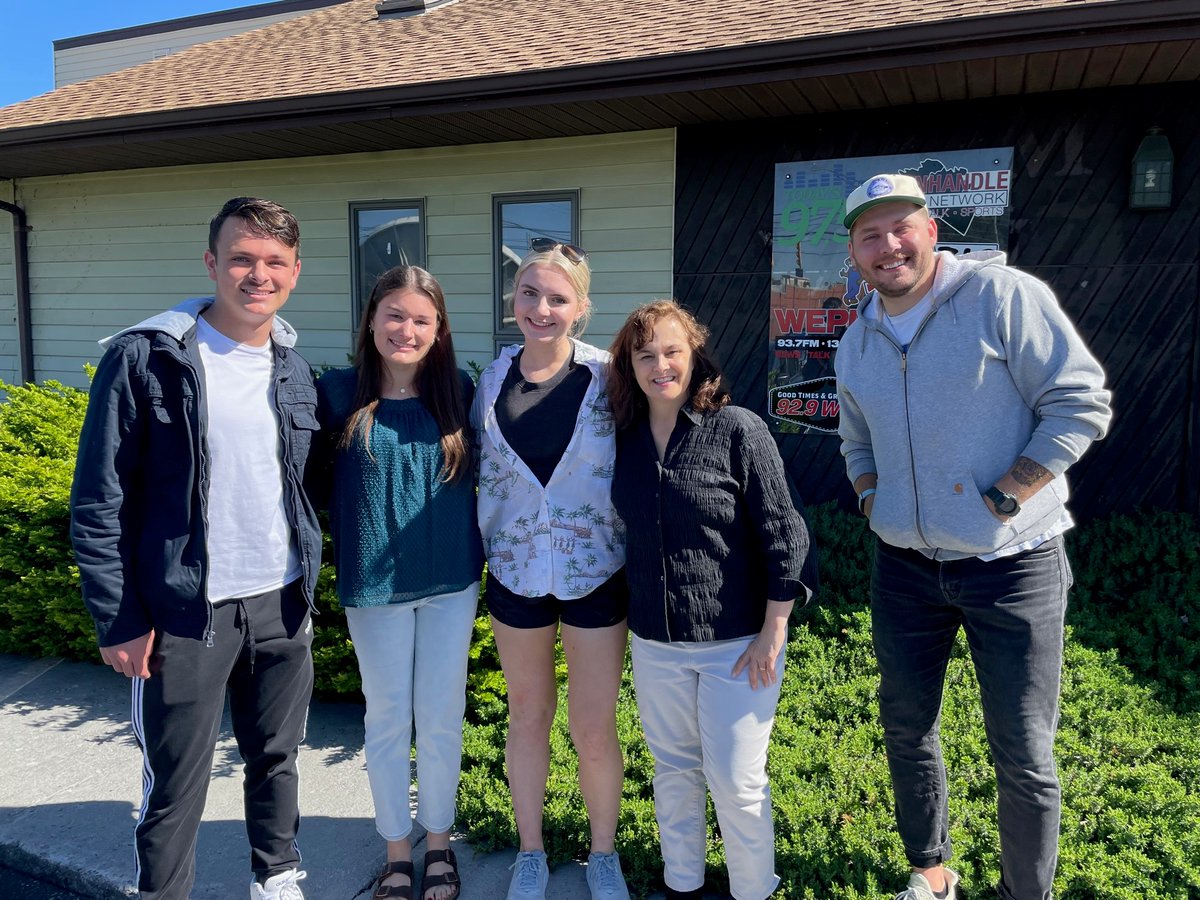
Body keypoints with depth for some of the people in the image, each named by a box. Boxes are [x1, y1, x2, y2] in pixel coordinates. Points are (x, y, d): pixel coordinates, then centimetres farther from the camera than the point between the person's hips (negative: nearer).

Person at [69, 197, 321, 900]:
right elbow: (99, 502, -8)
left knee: (277, 760, 19)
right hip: (186, 613, -4)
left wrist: (309, 584, 9)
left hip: (283, 606, 4)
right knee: (176, 785, 9)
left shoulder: (296, 370, 5)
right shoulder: (146, 358, -10)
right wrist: (119, 620, -9)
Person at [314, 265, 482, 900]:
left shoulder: (458, 392, -2)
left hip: (451, 583, 1)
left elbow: (480, 474, 7)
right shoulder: (338, 393, -5)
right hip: (373, 585, 0)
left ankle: (438, 842, 34)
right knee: (387, 720, 14)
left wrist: (483, 558, 1)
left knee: (441, 719, 12)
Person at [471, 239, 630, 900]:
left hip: (596, 572, -2)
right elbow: (480, 473, 9)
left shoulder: (607, 377, -10)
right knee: (527, 718, 17)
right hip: (516, 572, 3)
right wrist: (489, 547, 6)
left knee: (594, 728, 8)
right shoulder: (492, 380, -1)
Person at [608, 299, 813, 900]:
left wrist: (773, 632, -13)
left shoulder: (738, 430, -12)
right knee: (673, 771, 18)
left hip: (737, 641, -4)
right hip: (654, 642, 5)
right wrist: (628, 615, 13)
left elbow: (784, 534, -12)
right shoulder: (625, 439, 1)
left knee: (736, 782, 4)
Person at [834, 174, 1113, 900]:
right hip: (905, 566, 6)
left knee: (1023, 755, 4)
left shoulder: (1003, 296, -11)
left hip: (1011, 564, -5)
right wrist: (870, 500, 6)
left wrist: (1002, 500, -18)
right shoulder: (855, 344, 8)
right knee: (907, 727, 16)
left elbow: (1082, 403, -13)